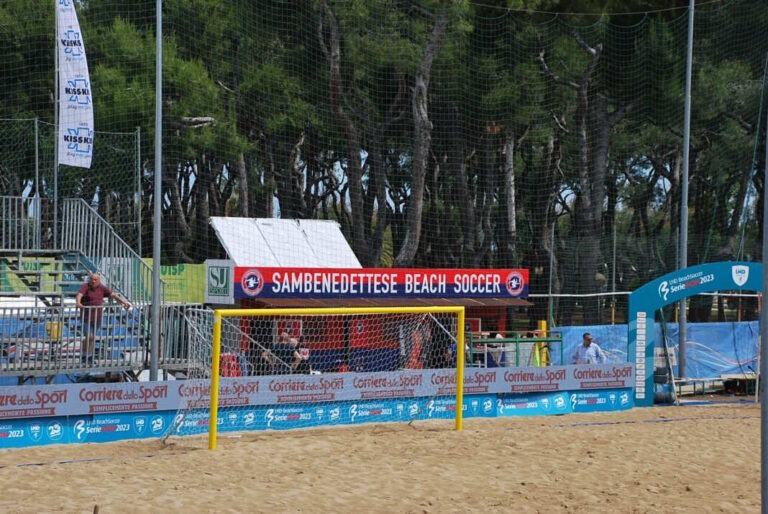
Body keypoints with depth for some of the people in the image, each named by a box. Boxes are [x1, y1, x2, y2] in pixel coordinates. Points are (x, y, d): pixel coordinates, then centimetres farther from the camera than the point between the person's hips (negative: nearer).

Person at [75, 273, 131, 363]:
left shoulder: (102, 288, 2)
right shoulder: (85, 287, -11)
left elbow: (113, 295, 2)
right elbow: (79, 295, -28)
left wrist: (124, 302, -9)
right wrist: (78, 303, -50)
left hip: (97, 318, 4)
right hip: (86, 318, -4)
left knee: (92, 337, 11)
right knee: (89, 337, -10)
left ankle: (89, 356, 23)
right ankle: (83, 356, 8)